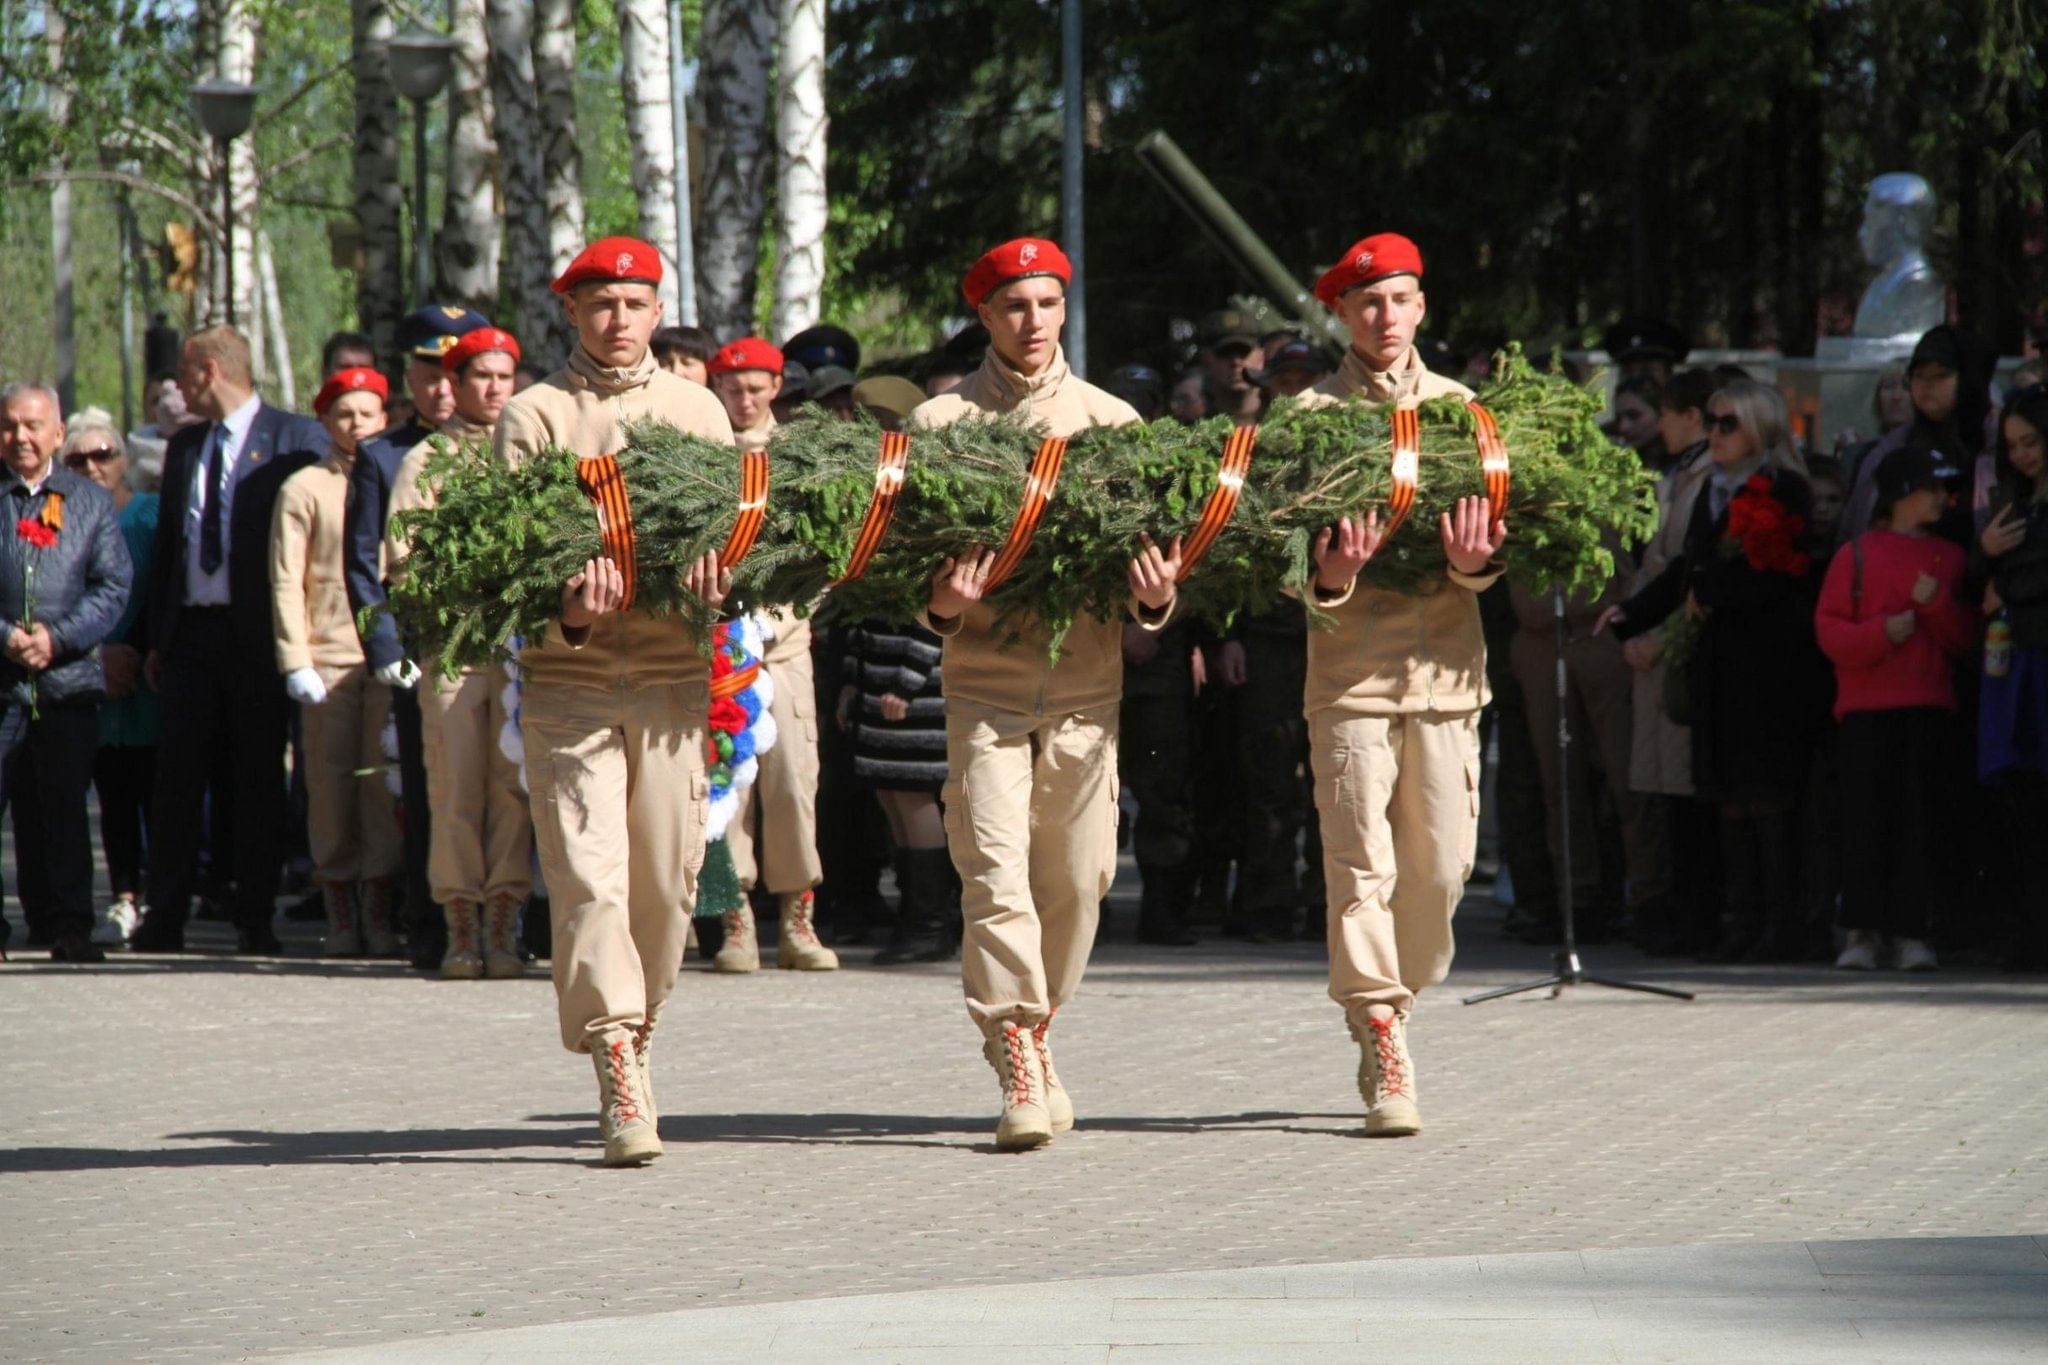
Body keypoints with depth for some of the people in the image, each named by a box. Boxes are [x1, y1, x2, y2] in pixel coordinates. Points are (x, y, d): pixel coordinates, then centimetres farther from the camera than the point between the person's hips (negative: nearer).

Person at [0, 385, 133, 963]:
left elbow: (113, 587, 4)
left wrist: (58, 638, -9)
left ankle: (71, 926, 8)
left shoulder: (92, 501, 10)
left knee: (65, 808, 3)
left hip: (69, 678, 1)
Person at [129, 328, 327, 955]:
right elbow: (166, 545, 19)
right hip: (191, 631, 5)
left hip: (259, 636, -5)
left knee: (258, 780, 0)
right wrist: (158, 637, 12)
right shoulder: (184, 446, 17)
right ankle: (164, 919, 6)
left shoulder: (298, 439, -2)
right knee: (178, 777, 2)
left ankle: (255, 920, 5)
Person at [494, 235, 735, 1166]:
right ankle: (619, 1074, -14)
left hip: (673, 673, 3)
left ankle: (636, 1036, 22)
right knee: (589, 872, -11)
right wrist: (564, 608, -23)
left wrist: (718, 572, -17)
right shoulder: (534, 416, 6)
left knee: (668, 875, 4)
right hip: (568, 673, -3)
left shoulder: (698, 412, 15)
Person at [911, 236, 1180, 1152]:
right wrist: (941, 608, -17)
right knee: (995, 873, -12)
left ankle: (1035, 1031, 26)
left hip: (1085, 687, 2)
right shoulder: (940, 423, 4)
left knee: (1075, 879, 6)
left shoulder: (1111, 421, 9)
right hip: (982, 686, -2)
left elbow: (1144, 545, 8)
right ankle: (1020, 1075, -12)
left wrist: (1154, 596, -13)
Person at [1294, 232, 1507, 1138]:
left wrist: (1475, 561, -17)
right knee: (1362, 864, -7)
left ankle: (1395, 1005, 23)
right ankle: (1385, 1061, -7)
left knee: (1440, 864, 3)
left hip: (1445, 667, 3)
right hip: (1350, 666, -3)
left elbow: (1490, 538, 6)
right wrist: (1328, 577, -23)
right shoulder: (1312, 415, 4)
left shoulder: (1462, 408, 12)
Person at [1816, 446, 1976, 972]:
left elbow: (1965, 637, 10)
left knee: (1920, 821, -1)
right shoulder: (1857, 555, 4)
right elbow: (1829, 630, -1)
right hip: (1867, 707, -2)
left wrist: (1937, 605, -8)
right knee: (1866, 821, -5)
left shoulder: (1949, 558, 13)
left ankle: (1912, 933, 2)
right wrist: (1882, 633, -16)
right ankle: (1863, 932, -1)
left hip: (1930, 709, 2)